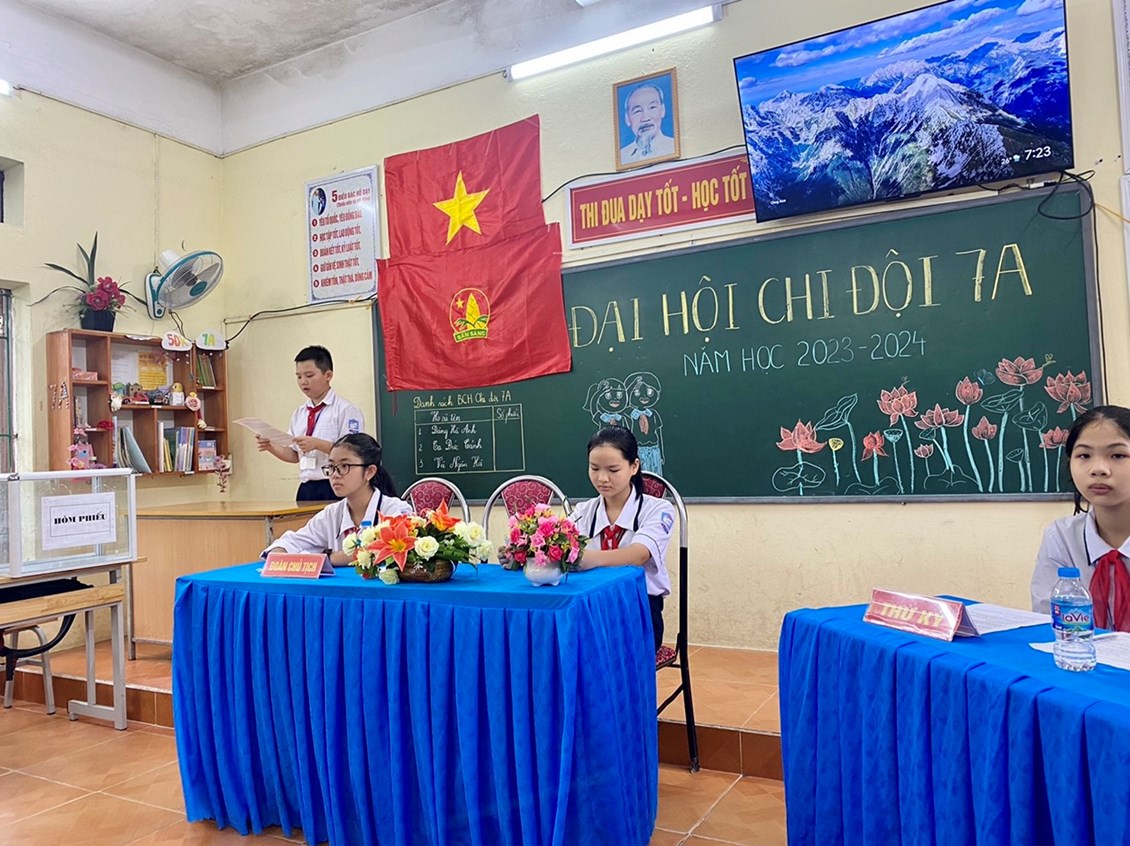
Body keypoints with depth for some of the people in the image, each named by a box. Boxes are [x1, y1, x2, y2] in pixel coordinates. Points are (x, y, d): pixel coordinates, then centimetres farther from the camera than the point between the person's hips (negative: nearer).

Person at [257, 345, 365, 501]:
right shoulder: (299, 413, 15)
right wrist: (270, 447, 1)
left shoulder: (346, 410, -6)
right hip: (306, 489, 6)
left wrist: (317, 444, -22)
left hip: (335, 490, -6)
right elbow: (294, 455, 18)